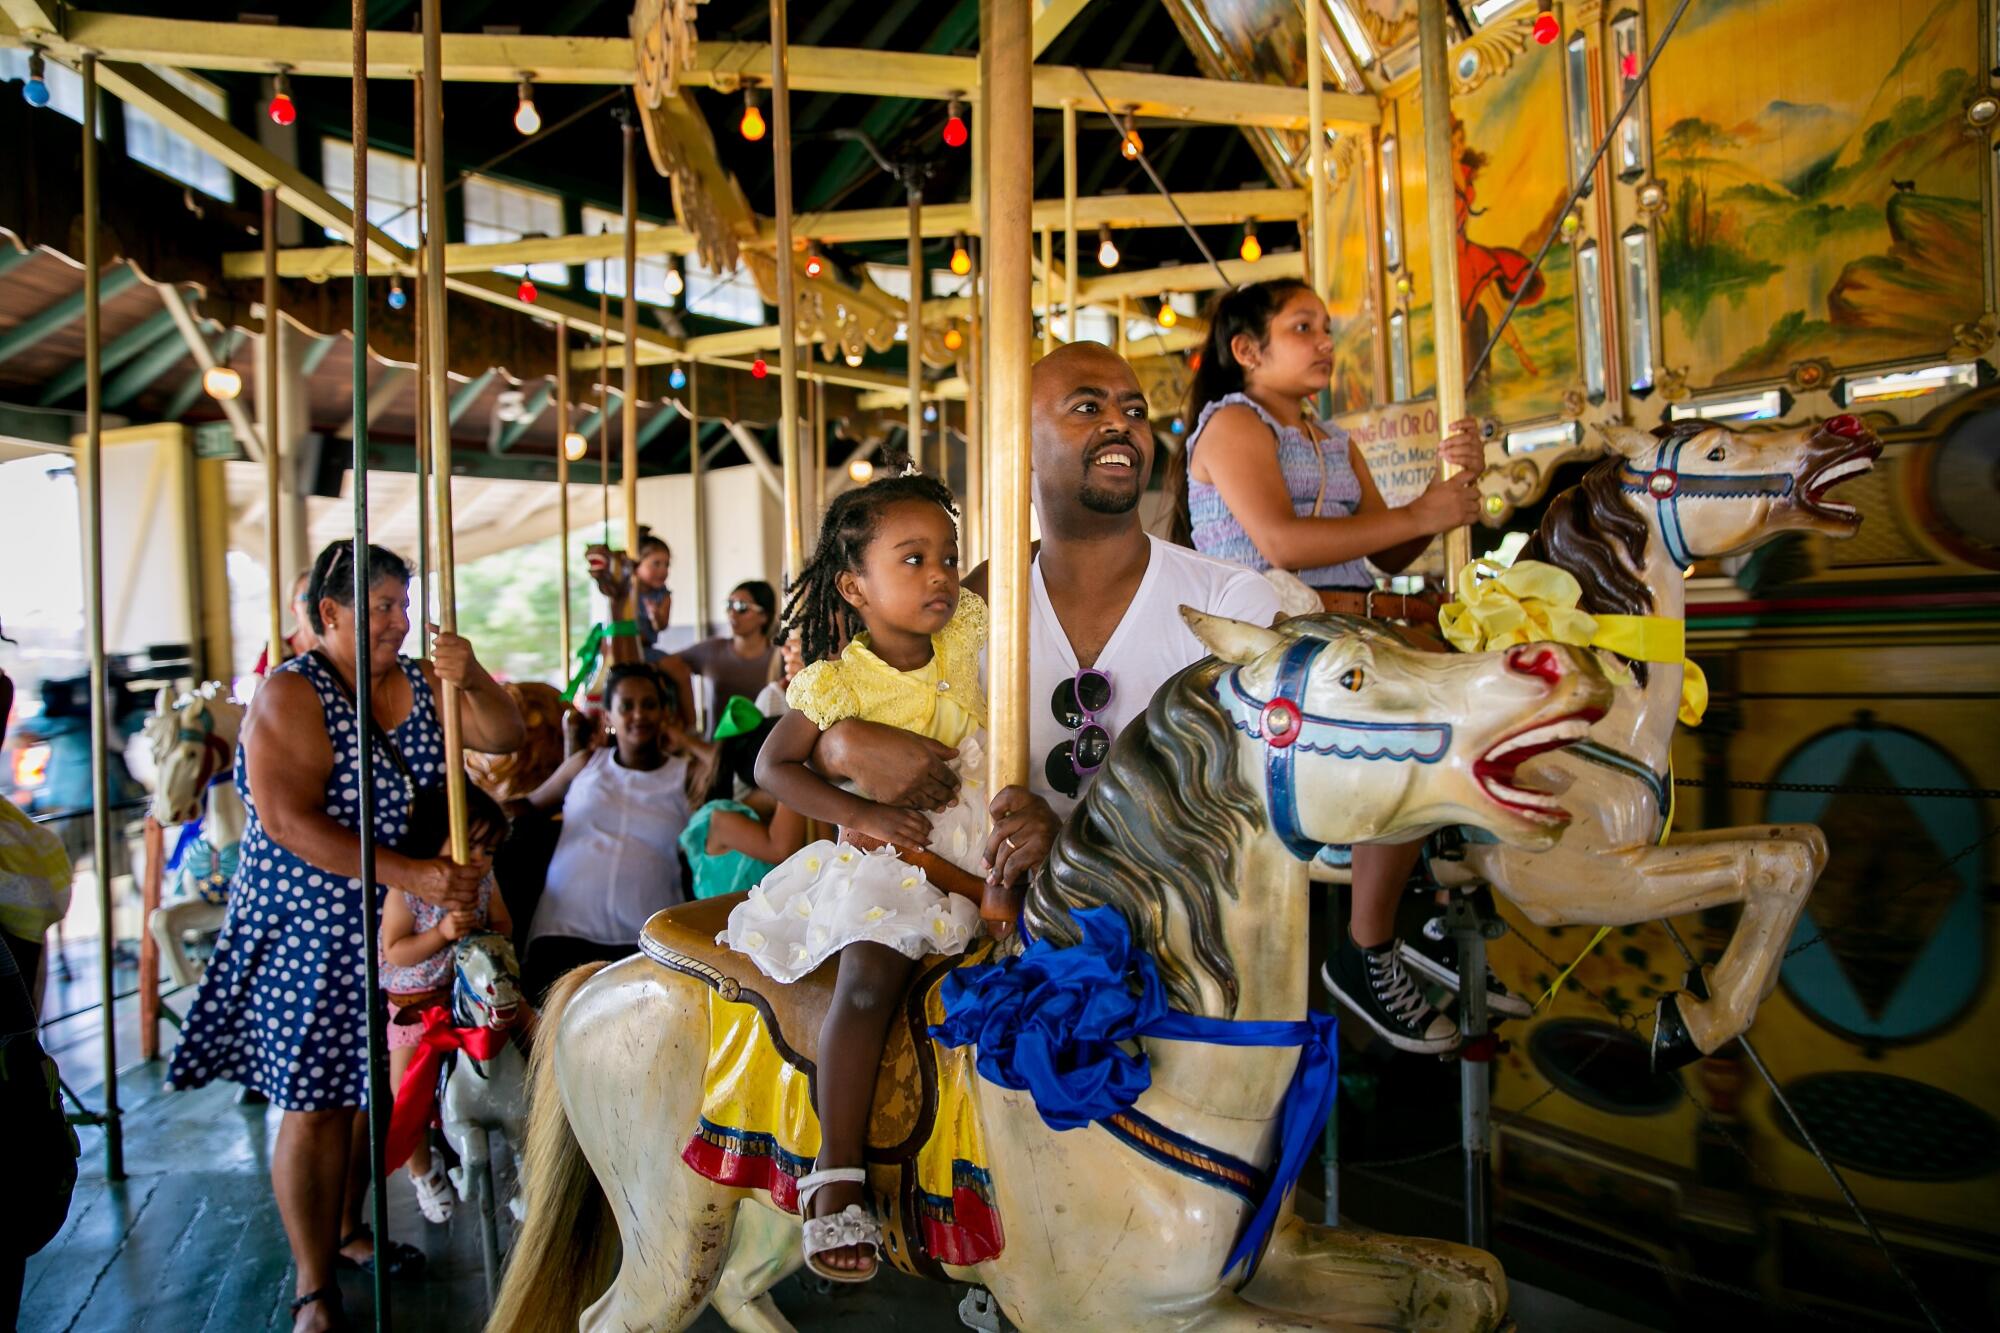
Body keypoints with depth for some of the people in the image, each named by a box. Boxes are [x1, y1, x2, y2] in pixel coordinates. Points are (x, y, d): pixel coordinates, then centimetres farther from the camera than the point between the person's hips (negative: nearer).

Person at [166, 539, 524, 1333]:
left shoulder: (419, 683, 2)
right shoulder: (291, 696, -16)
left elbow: (504, 738, -3)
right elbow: (287, 822, -24)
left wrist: (472, 680, -24)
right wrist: (408, 874, -31)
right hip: (309, 930, -6)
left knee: (375, 1088, 17)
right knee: (315, 1102, 0)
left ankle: (348, 1230, 39)